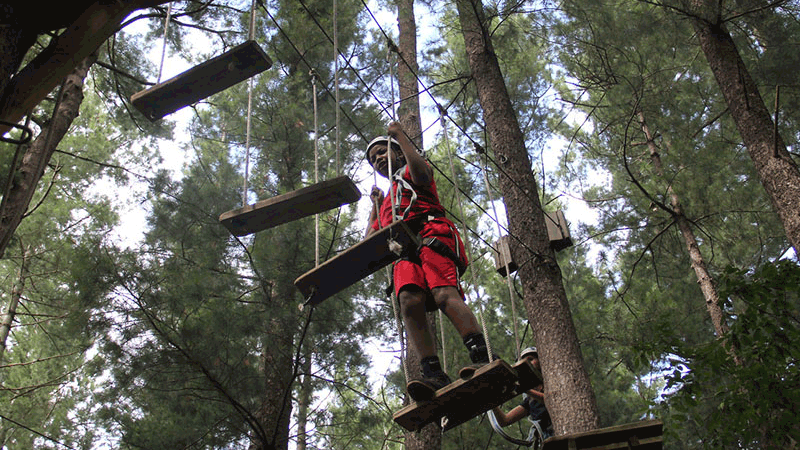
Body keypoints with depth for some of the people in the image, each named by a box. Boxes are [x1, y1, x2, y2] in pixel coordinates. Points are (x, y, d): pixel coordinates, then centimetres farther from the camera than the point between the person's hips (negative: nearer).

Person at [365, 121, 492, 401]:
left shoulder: (409, 172, 27)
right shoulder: (386, 200, 43)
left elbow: (421, 173, -3)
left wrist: (399, 135, 9)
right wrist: (375, 205, 39)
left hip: (431, 234, -5)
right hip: (403, 251, 5)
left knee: (445, 295, -30)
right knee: (410, 302, -25)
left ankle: (482, 359, -42)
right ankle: (434, 376, -40)